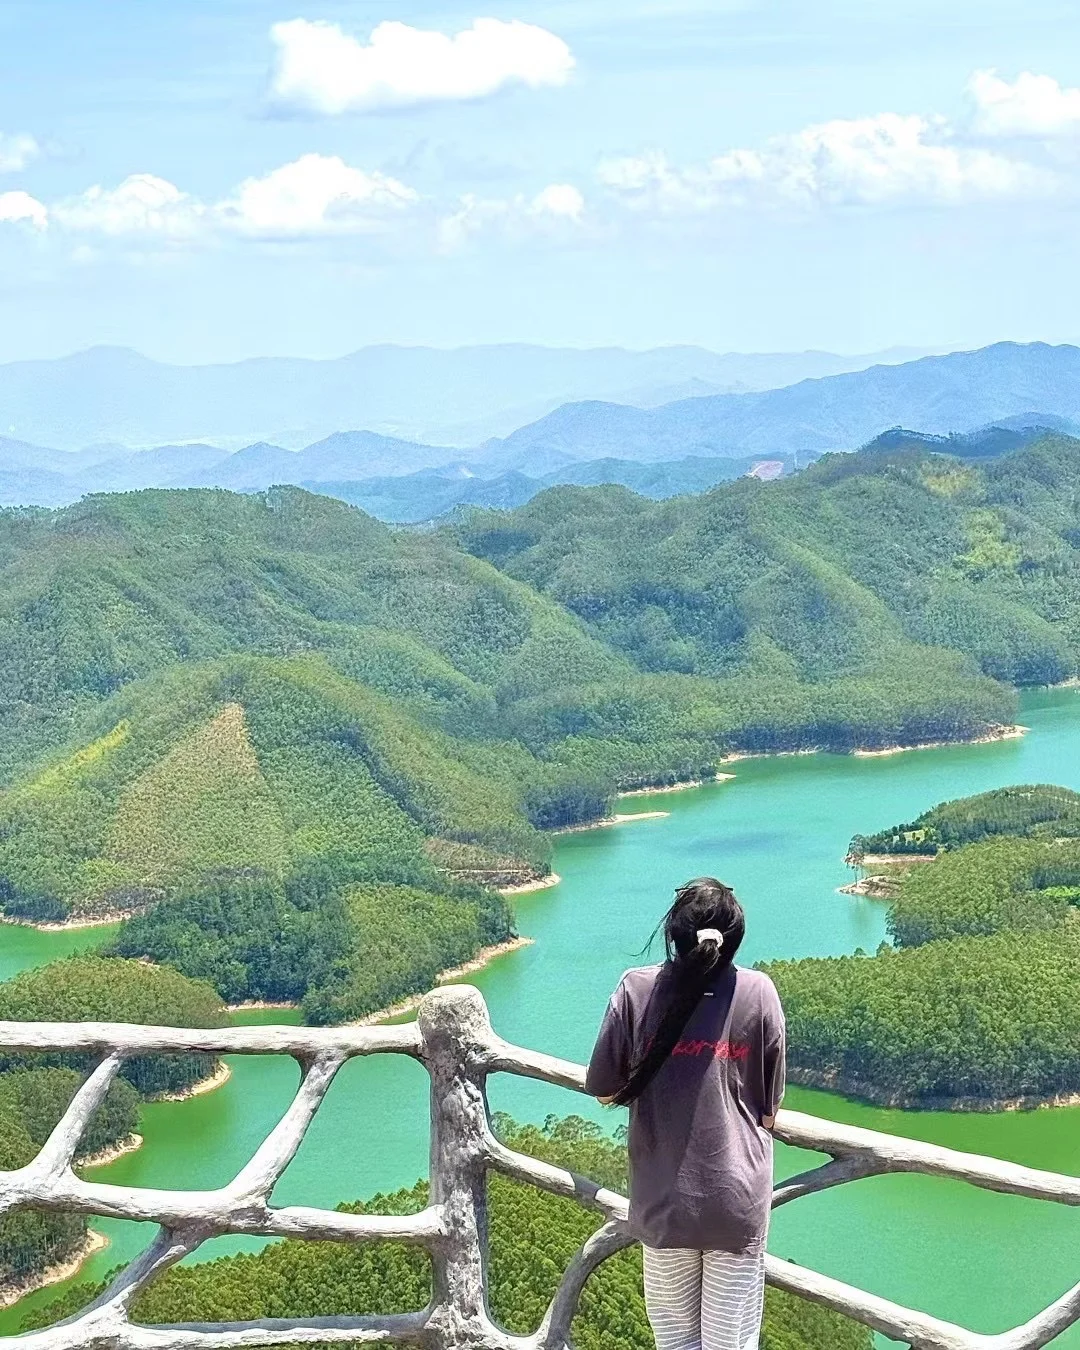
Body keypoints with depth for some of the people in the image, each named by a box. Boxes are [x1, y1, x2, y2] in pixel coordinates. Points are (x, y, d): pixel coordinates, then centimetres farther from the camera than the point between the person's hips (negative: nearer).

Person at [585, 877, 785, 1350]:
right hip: (739, 1199, 0)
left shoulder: (637, 989, -5)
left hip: (665, 1199, 0)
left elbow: (601, 1089, 1)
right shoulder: (758, 992, -4)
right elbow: (770, 1106, 3)